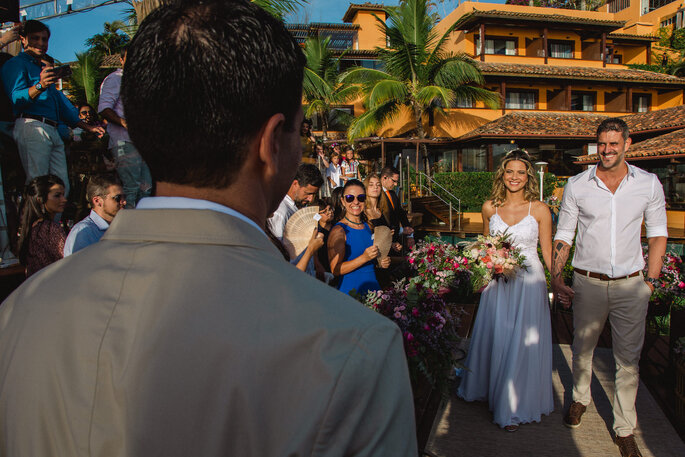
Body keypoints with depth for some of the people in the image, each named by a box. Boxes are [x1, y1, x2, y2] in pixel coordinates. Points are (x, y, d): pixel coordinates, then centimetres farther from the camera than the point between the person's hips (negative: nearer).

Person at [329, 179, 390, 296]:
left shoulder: (368, 227, 8)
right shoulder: (339, 230, -12)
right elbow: (335, 269, -18)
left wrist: (381, 263, 3)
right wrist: (364, 258, -24)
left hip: (373, 287, 6)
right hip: (350, 291, -6)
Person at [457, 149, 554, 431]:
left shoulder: (539, 209, -6)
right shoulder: (490, 207, 0)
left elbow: (548, 251, -2)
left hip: (529, 281, -2)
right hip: (497, 281, 3)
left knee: (523, 341, 4)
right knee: (494, 337, 15)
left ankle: (515, 406, 24)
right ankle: (489, 389, 40)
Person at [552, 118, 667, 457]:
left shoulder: (649, 183, 0)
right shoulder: (577, 185, -2)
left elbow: (658, 233, 7)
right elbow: (563, 235, 2)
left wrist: (650, 280, 1)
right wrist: (556, 277, -5)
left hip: (631, 284, 0)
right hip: (588, 282, 0)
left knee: (628, 359, 8)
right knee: (582, 349, 15)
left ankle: (625, 429, 24)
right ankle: (580, 398, 42)